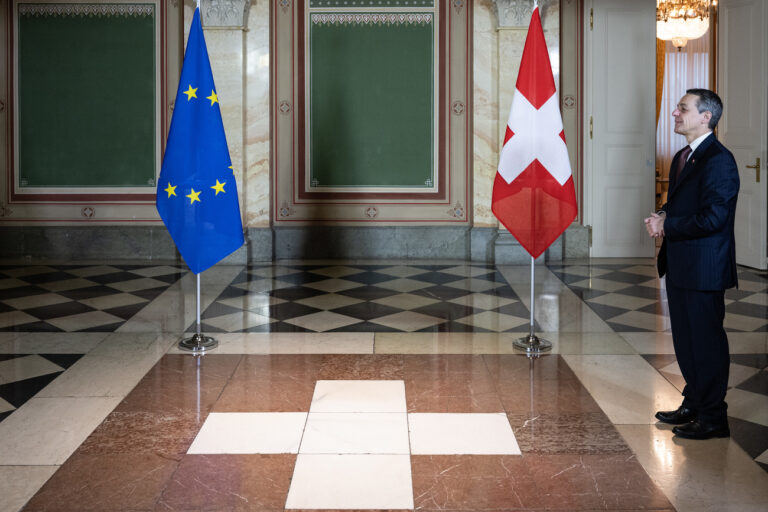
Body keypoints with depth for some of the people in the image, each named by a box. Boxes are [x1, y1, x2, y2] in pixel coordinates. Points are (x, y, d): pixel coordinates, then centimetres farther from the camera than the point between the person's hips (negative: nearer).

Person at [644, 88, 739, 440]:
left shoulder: (719, 160, -16)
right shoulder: (682, 157, 15)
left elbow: (712, 218, -23)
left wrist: (667, 225, -15)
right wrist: (662, 217, 1)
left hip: (703, 269, -10)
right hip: (680, 266, 10)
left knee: (707, 341, -1)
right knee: (685, 340, 18)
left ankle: (713, 418, 10)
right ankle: (693, 404, 32)